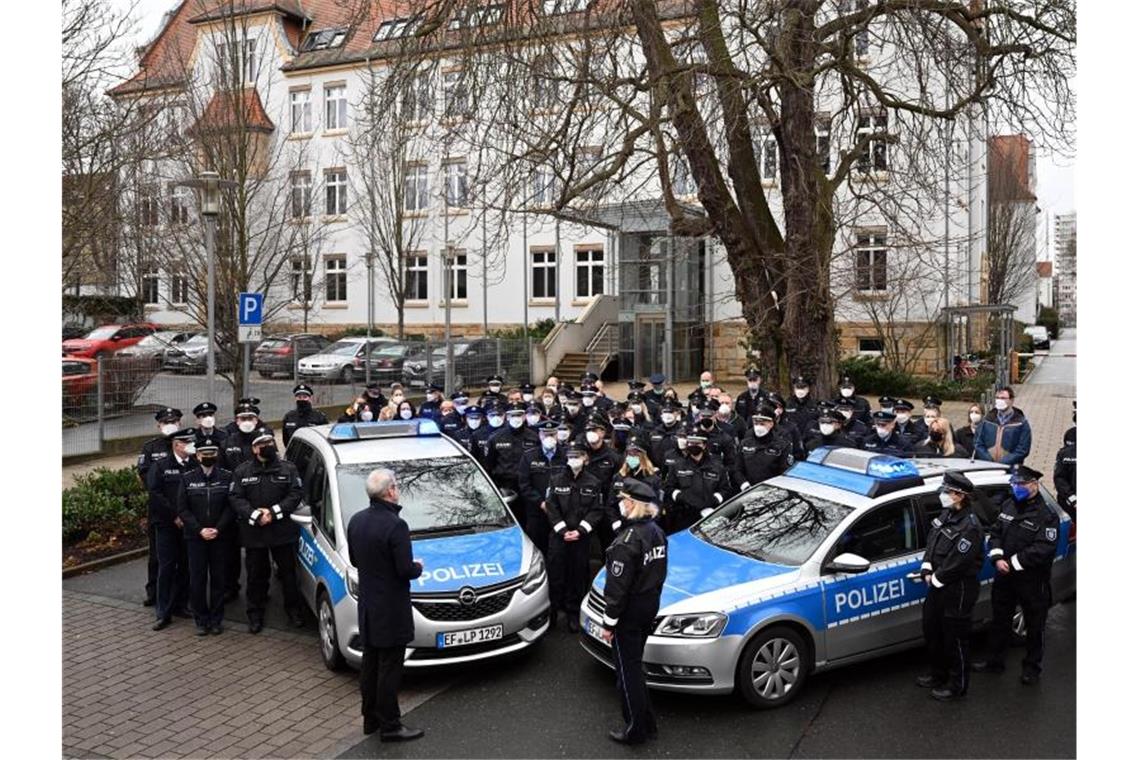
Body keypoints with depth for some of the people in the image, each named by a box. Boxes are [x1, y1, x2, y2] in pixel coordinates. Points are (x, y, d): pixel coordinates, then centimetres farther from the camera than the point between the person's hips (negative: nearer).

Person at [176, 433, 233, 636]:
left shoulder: (227, 476, 0)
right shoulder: (187, 478, 3)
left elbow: (230, 506, -2)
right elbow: (183, 509, 0)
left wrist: (218, 529, -13)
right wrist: (200, 530, -11)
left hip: (220, 536, 0)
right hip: (195, 536, 0)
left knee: (218, 578, 4)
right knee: (197, 579, 2)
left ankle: (216, 619, 14)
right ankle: (201, 620, 13)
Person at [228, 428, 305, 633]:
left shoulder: (288, 468, 2)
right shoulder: (242, 471, 3)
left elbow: (296, 495, -4)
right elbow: (235, 498, -3)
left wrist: (274, 512, -15)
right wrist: (255, 515, -17)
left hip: (283, 530, 0)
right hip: (253, 532, 0)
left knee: (288, 572, 9)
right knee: (256, 575, 9)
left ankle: (293, 611, 24)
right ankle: (255, 615, 21)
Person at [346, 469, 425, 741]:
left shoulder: (356, 521, 1)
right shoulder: (395, 525, -24)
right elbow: (406, 570, -21)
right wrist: (418, 567, -1)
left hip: (367, 606, 8)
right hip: (390, 609, -8)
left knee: (370, 662, 18)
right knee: (389, 667, 2)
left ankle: (371, 718, 30)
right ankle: (389, 726, 12)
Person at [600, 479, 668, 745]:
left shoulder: (628, 541, -25)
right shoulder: (657, 532, 1)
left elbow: (618, 587, -22)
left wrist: (608, 623, -15)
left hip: (629, 612, -8)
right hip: (650, 605, 9)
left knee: (627, 669, 6)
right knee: (634, 664, 22)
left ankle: (636, 729, 16)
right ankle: (645, 722, 32)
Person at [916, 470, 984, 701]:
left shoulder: (969, 526, -23)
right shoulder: (946, 515, 5)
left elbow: (957, 563, -24)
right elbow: (931, 542, 9)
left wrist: (937, 579, -14)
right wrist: (927, 569, -3)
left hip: (958, 590, -9)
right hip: (938, 586, 9)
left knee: (955, 639, 5)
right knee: (932, 632, 21)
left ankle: (957, 686, 21)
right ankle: (938, 674, 39)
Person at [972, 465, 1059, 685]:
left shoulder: (1047, 516, -15)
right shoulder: (1008, 506, 5)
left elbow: (1043, 549, -23)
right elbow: (995, 533, 8)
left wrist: (1013, 563, -23)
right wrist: (997, 558, -9)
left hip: (1033, 582, -6)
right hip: (1005, 577, 6)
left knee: (1035, 626, 11)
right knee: (999, 621, 17)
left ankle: (1031, 668, 27)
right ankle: (994, 661, 32)